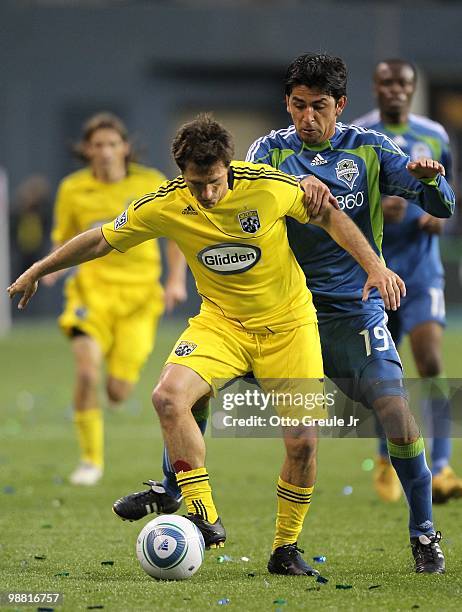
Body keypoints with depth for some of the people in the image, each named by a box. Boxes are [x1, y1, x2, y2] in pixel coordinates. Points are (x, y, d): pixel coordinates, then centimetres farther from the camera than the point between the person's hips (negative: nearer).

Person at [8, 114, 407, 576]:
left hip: (287, 321, -1)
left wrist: (374, 266, -10)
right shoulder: (164, 206, -15)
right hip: (222, 321, 1)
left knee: (301, 442, -9)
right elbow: (102, 240, 0)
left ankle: (286, 550, 12)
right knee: (168, 396, -27)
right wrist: (36, 272, 7)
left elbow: (328, 216, -3)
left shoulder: (270, 186, -20)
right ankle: (203, 516, -23)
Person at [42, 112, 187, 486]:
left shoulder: (151, 185, -2)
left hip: (139, 292, 0)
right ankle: (91, 459, -5)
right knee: (87, 371, -23)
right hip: (93, 287, 0)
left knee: (117, 393, -6)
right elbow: (64, 240, 12)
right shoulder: (72, 190, 0)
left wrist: (177, 279, -3)